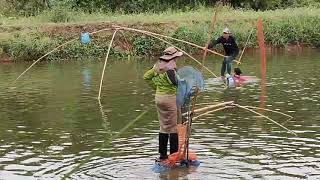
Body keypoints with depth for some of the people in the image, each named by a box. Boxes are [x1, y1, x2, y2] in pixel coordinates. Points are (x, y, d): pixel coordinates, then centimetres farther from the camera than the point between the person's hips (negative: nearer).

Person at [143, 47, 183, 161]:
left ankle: (162, 155, 17)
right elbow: (175, 82, -30)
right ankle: (174, 155, 5)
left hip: (158, 97, 7)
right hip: (170, 97, -7)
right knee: (174, 127, 2)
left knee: (163, 127, 14)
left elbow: (146, 77, 15)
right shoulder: (170, 66, -16)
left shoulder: (158, 66, 7)